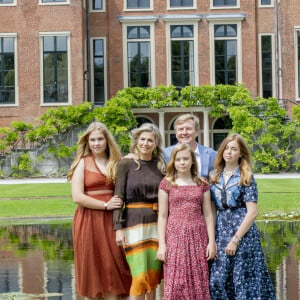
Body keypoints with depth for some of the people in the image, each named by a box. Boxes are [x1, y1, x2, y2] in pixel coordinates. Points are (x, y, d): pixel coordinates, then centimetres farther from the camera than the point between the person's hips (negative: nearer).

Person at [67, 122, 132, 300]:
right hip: (89, 221, -3)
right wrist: (105, 205, -13)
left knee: (113, 269, 0)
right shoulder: (83, 163, 1)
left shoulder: (116, 163, 11)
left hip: (112, 221, 3)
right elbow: (77, 197, -8)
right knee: (93, 269, 3)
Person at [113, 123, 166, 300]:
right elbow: (119, 197, -5)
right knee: (140, 276, -8)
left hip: (157, 224, 4)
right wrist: (118, 227, -11)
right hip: (134, 223, -3)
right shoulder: (126, 164, -2)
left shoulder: (161, 165, 8)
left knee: (154, 276, 7)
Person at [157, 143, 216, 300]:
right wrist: (162, 244, -4)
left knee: (198, 283, 2)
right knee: (175, 283, -4)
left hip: (197, 236, 2)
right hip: (175, 236, -1)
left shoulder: (202, 183, 8)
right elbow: (162, 216, 2)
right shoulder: (166, 183, 3)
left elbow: (208, 214, 8)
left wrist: (212, 241, 1)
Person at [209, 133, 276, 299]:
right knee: (217, 279, 1)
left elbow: (252, 212, -9)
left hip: (242, 230, -4)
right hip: (221, 229, 4)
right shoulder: (214, 176, 10)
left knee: (243, 279, -1)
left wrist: (235, 240, -13)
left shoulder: (246, 177, -3)